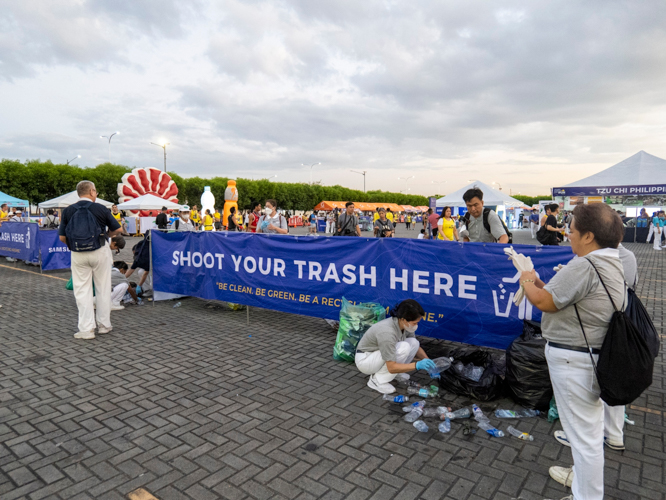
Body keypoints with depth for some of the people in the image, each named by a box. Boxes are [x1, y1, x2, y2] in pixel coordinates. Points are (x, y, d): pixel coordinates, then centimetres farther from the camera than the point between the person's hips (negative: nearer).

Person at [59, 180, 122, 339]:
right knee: (103, 289, 11)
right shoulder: (100, 209, -6)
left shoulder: (68, 211, -1)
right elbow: (117, 229, 1)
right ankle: (104, 324, 19)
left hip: (78, 255, 1)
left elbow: (62, 238, -1)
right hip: (100, 252, -1)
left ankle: (86, 329, 6)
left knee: (82, 290, 7)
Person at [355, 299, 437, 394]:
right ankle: (377, 380, -13)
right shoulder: (387, 332, -35)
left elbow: (417, 347, 6)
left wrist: (429, 363, -8)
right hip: (364, 360, -8)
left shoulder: (405, 325, -10)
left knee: (414, 343, -8)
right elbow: (391, 367, -32)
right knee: (404, 348, -28)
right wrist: (417, 365, -37)